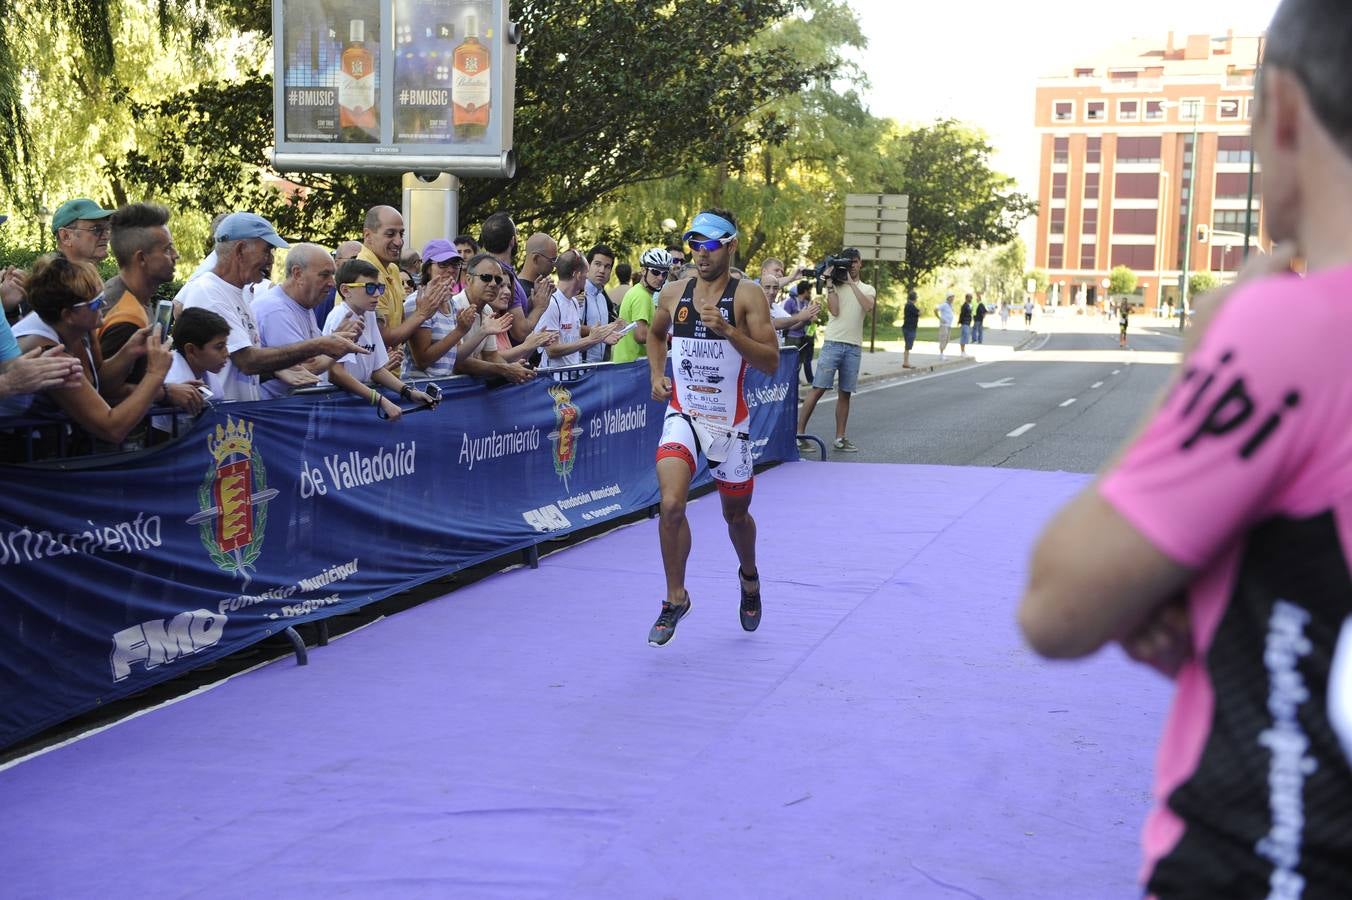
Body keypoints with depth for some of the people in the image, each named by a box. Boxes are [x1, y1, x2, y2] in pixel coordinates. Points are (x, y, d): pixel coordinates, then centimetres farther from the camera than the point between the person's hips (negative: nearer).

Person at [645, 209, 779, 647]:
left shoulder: (747, 296, -8)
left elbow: (771, 363, -15)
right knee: (671, 505, -19)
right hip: (683, 414, 1)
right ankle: (675, 598, -1)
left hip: (729, 420, -1)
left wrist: (728, 330, -26)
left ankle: (749, 577, 47)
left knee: (736, 514, 15)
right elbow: (656, 335, 24)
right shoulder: (673, 294, 2)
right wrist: (657, 375, 6)